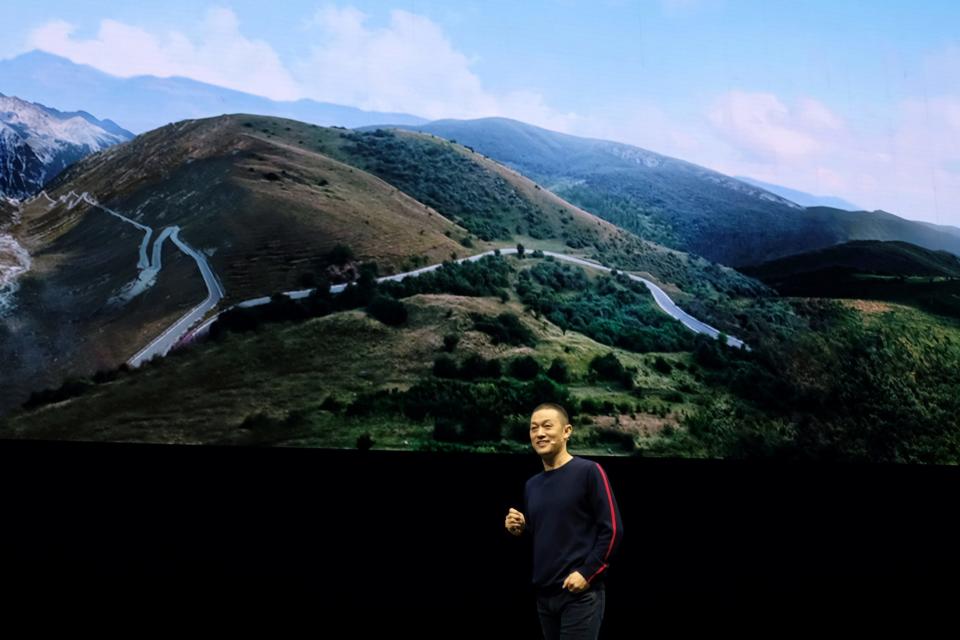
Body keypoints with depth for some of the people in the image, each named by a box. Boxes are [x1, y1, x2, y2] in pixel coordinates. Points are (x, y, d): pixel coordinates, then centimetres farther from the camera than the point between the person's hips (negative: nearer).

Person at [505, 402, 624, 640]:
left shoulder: (588, 471, -7)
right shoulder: (532, 485, 13)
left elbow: (612, 529, -11)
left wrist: (586, 573, -15)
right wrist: (519, 529, 3)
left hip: (580, 593, -7)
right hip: (544, 594, 7)